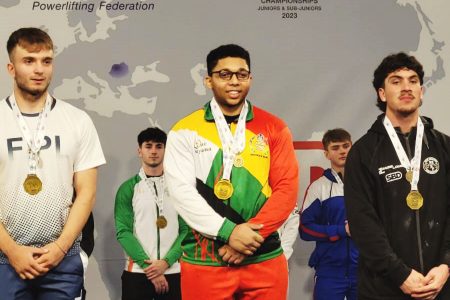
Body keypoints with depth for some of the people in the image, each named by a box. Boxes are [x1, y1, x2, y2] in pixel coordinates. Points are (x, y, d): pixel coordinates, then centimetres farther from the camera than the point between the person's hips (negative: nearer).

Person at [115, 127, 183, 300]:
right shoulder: (128, 188, 4)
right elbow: (123, 231, -3)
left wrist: (166, 262, -12)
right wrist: (148, 264, -12)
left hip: (172, 272, 1)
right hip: (137, 272, -1)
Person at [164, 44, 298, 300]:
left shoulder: (274, 128, 5)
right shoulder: (185, 131, 2)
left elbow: (287, 188, -1)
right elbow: (182, 191, -6)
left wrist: (251, 236, -12)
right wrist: (228, 232, -16)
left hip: (264, 259, 1)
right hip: (204, 261, -1)